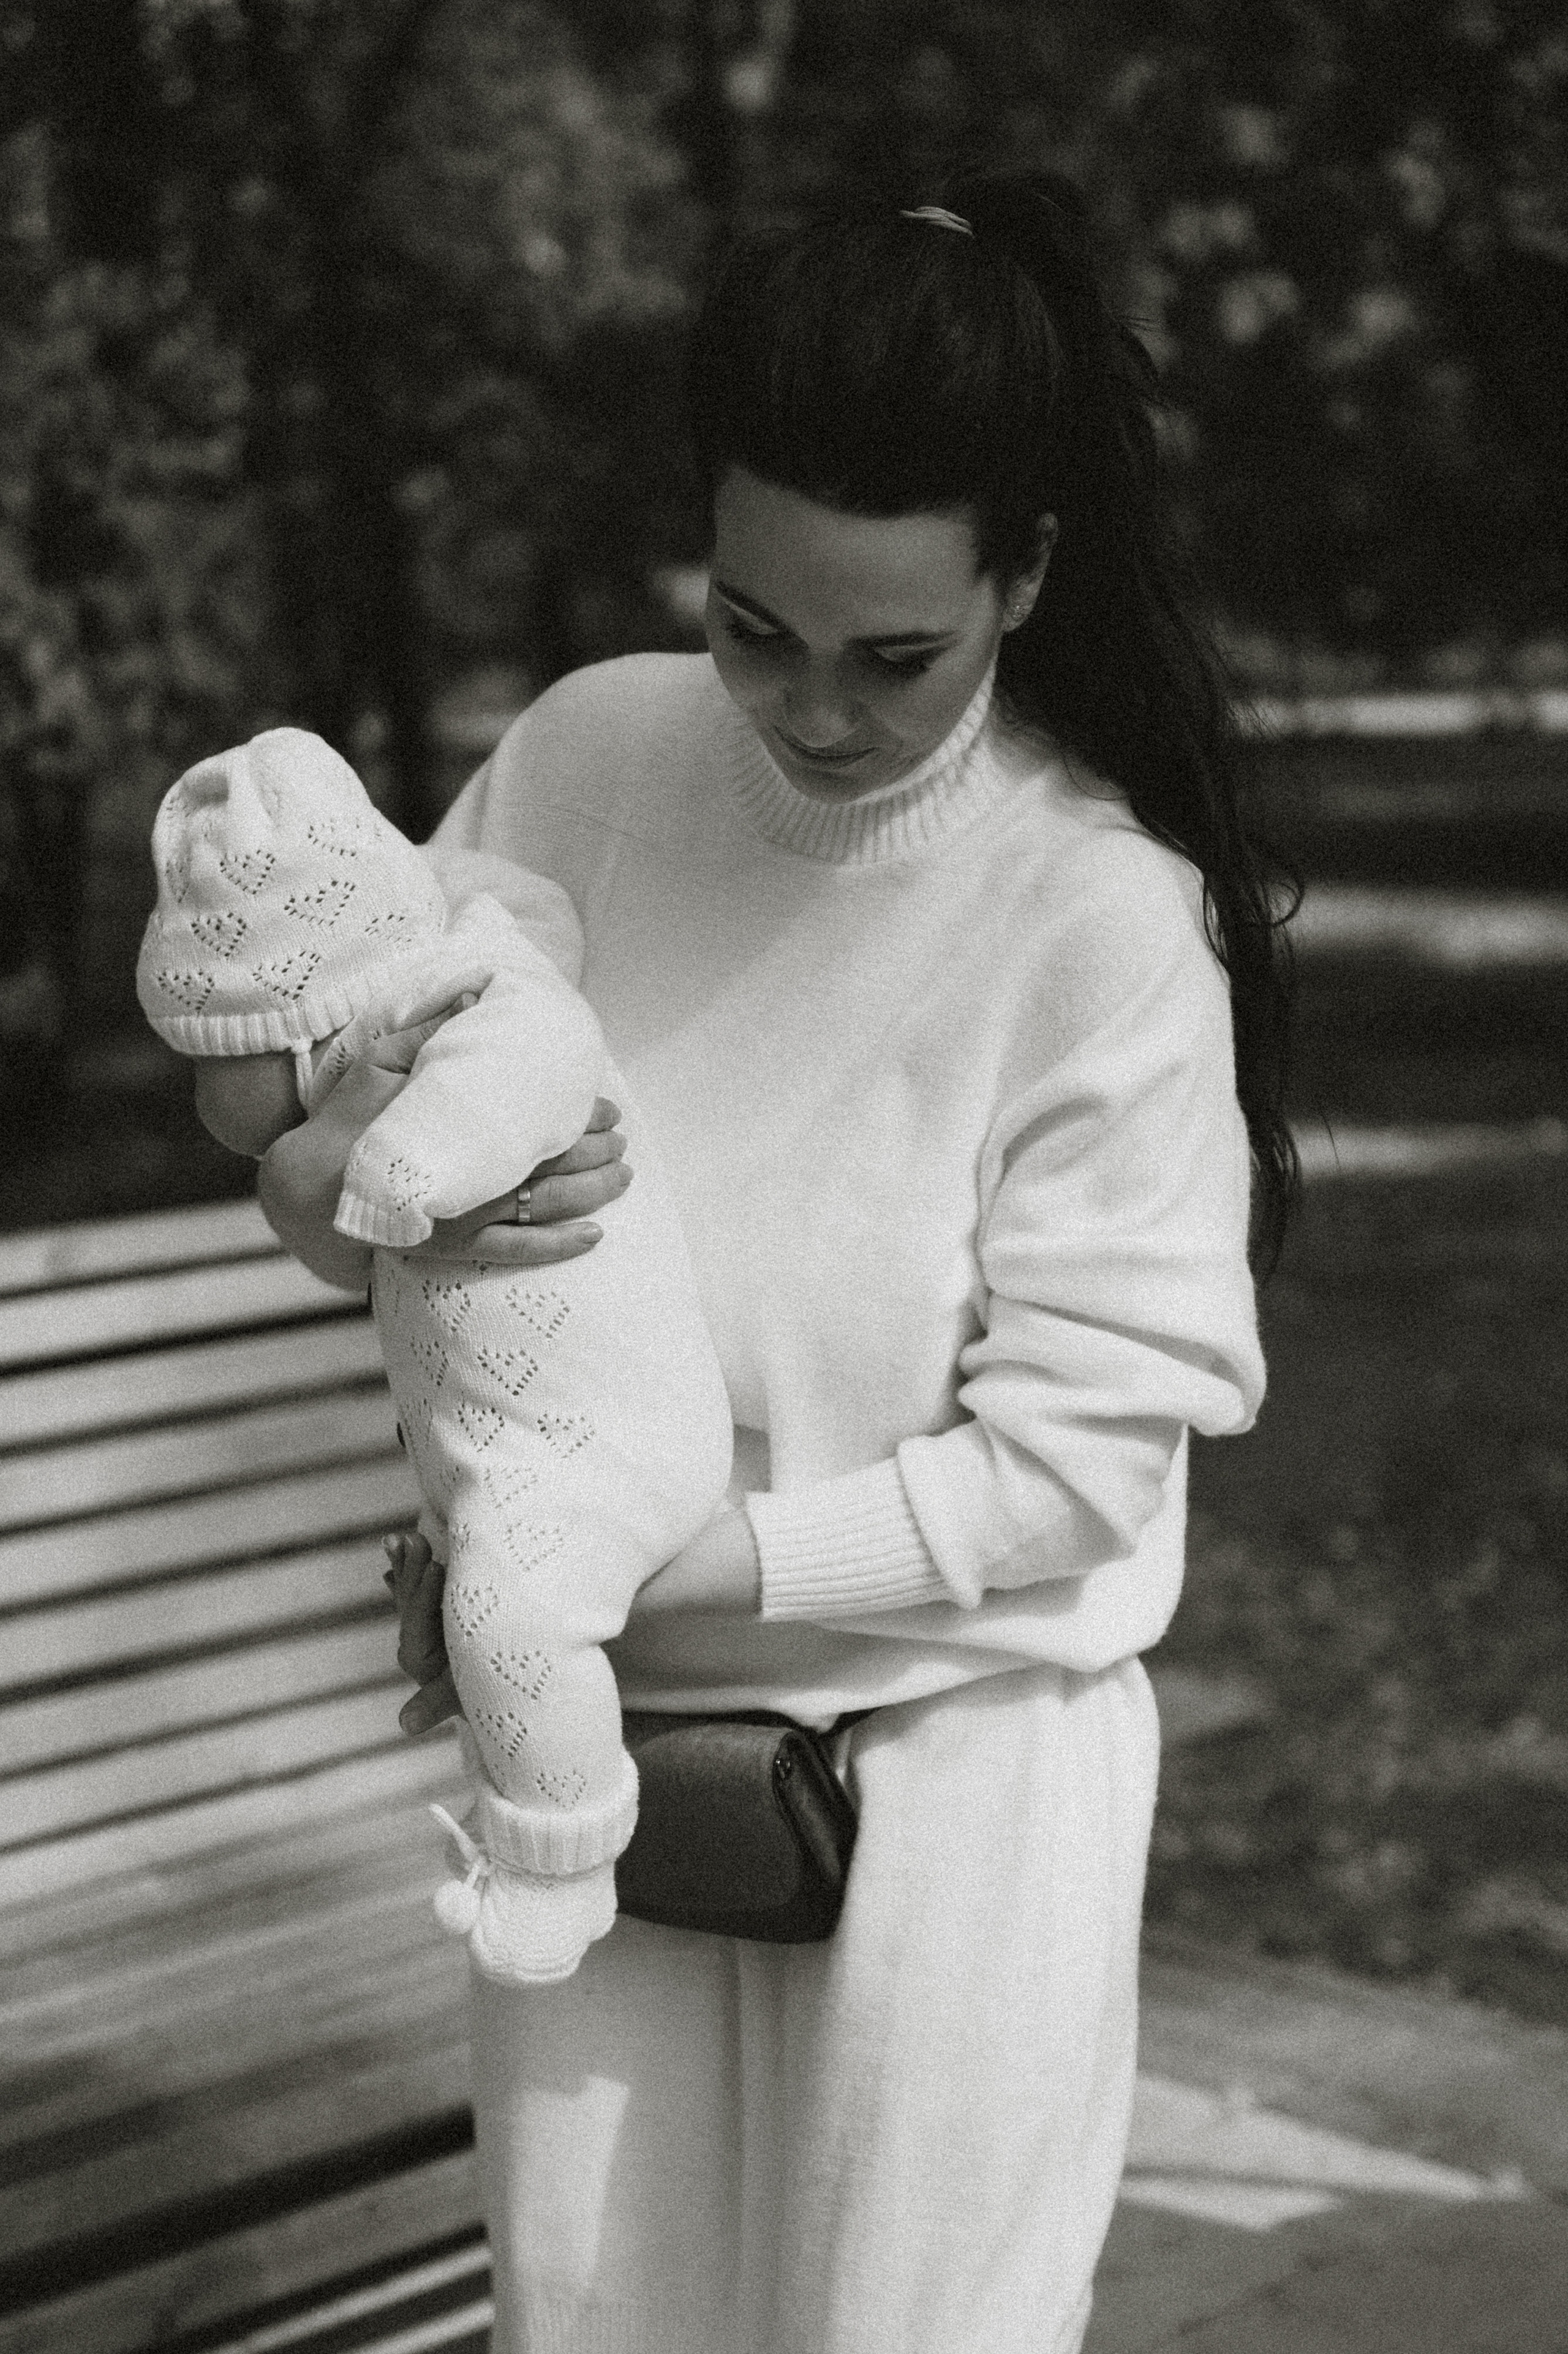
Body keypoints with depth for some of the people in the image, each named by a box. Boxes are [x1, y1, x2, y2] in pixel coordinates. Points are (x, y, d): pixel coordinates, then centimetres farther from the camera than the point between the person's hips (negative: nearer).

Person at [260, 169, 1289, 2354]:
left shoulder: (1108, 918, -17)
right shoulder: (589, 759, -5)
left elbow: (1068, 1458, -16)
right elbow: (308, 1156, 3)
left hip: (950, 1754, -3)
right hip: (592, 1735, 4)